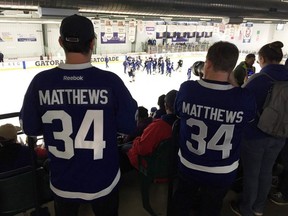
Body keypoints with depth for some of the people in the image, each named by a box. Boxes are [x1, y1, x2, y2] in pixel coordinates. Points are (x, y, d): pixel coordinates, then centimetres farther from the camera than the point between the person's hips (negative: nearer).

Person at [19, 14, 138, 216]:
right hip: (103, 181, -1)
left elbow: (30, 128, -4)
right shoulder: (110, 81, -22)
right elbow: (129, 125, -12)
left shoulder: (41, 81, -16)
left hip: (63, 183, 2)